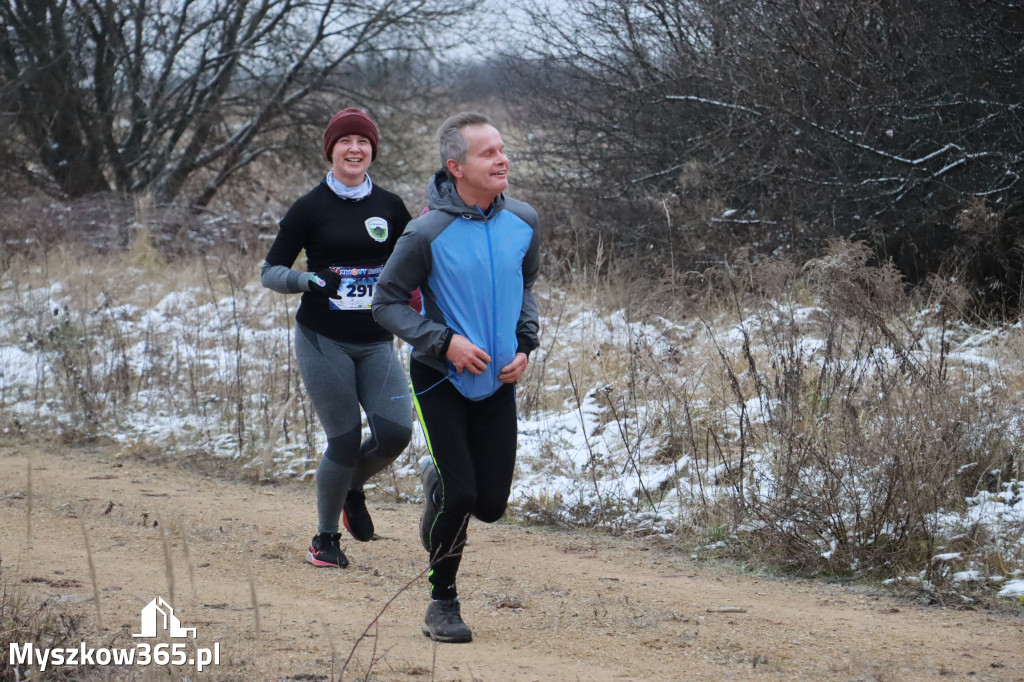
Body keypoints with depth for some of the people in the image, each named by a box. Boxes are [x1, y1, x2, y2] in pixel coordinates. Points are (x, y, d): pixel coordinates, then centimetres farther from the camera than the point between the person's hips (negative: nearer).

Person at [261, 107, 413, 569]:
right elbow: (270, 271, -1)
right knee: (344, 441, -7)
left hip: (376, 343, 3)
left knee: (395, 431, -12)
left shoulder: (389, 207, 8)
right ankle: (325, 538, 14)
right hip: (323, 341, -3)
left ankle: (353, 488, 21)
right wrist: (306, 280, -21)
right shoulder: (311, 208, -2)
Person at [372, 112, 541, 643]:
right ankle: (443, 603, 10)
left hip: (498, 382, 4)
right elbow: (386, 302, -9)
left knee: (491, 505, 1)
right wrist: (444, 341, -20)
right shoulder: (428, 233, -17)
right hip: (440, 379, -4)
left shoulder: (523, 223, -2)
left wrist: (525, 344, 1)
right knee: (458, 496, -11)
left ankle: (439, 479, 37)